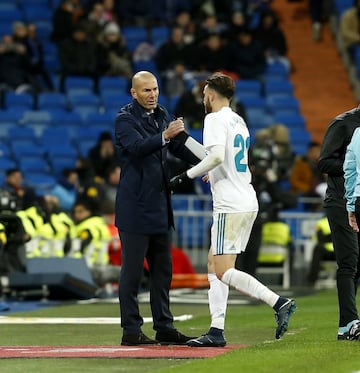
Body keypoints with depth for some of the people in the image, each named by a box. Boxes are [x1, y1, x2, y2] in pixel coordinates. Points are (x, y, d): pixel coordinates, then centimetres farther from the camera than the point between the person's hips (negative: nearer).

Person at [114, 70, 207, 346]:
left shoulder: (162, 115, 13)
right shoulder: (125, 119, -9)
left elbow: (181, 145, 12)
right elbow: (137, 147, -25)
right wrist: (164, 137, -41)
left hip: (160, 205, 8)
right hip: (135, 207, -8)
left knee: (162, 271, 11)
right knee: (132, 270, -4)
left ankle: (164, 328, 17)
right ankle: (131, 330, 0)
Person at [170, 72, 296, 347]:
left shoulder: (215, 119, -8)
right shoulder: (239, 121, 19)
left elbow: (217, 155, -24)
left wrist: (186, 176, -15)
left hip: (231, 205, -10)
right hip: (248, 202, 10)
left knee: (223, 272, -10)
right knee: (214, 264, 12)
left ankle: (279, 303, -21)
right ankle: (216, 331, 8)